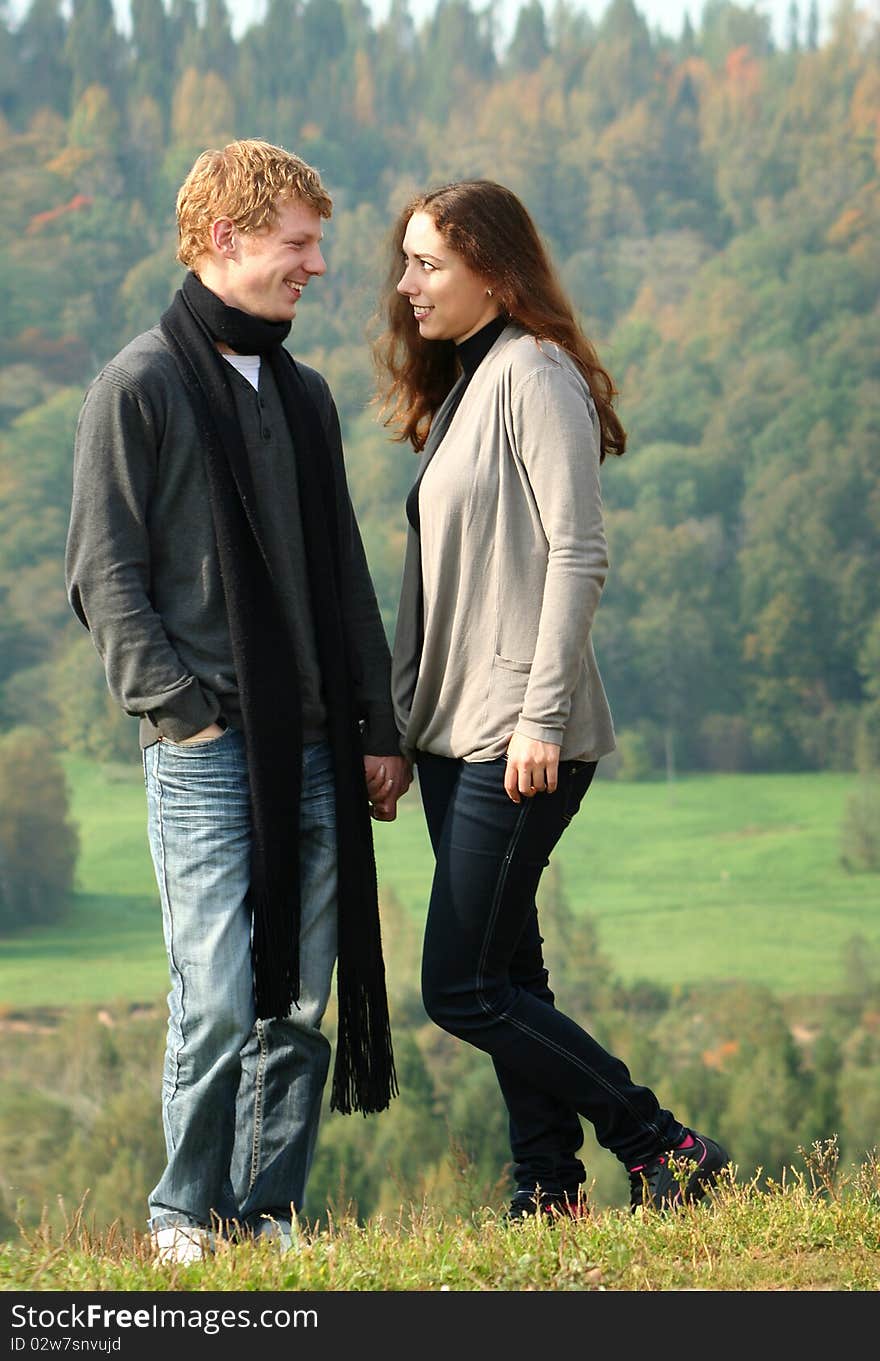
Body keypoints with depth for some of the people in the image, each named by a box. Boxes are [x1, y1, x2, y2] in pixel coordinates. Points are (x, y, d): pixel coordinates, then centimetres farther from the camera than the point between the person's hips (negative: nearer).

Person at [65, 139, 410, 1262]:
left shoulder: (303, 395, 18)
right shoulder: (139, 388, -2)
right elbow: (104, 578, -5)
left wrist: (379, 727, 14)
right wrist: (182, 708, -14)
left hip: (314, 750, 6)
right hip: (207, 750, -6)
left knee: (302, 1004, 4)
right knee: (218, 1001, -9)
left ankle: (272, 1212, 13)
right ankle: (186, 1220, 4)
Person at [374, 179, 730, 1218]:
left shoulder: (534, 376, -10)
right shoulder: (458, 385, 17)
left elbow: (576, 557, -16)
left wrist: (542, 717, -20)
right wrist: (399, 721, 16)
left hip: (519, 739, -9)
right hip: (453, 734, 9)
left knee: (463, 990, -11)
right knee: (504, 979, 8)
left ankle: (666, 1154, -5)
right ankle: (547, 1193, 13)